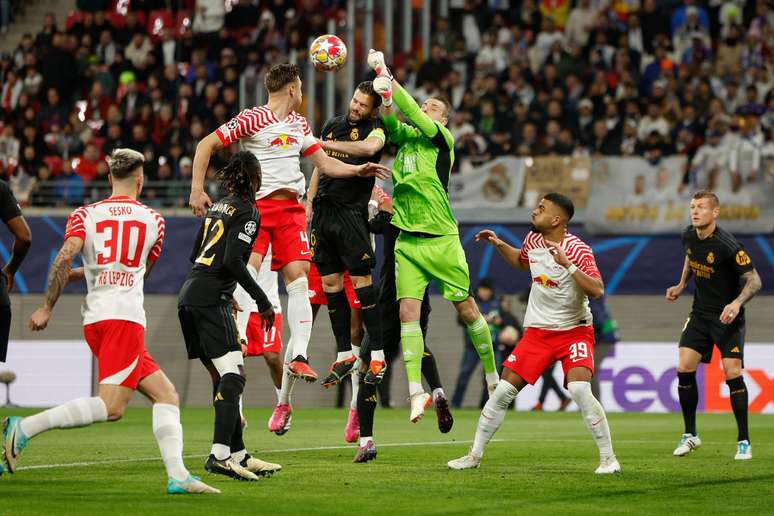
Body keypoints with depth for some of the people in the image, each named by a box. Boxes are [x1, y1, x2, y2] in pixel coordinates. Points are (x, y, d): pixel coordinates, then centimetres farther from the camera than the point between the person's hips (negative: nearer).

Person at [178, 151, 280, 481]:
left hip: (188, 295, 9)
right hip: (210, 298, -9)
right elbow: (233, 260, -16)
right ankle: (219, 455, -25)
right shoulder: (248, 211, -5)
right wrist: (261, 299, -12)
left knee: (223, 378, 11)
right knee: (233, 375, -13)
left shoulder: (218, 207, 20)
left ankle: (238, 455, 12)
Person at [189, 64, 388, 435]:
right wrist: (197, 190, -12)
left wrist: (358, 170, 6)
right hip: (255, 206, -6)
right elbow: (206, 145, -5)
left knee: (298, 282, -8)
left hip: (290, 209, 6)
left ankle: (298, 357, -13)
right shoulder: (252, 119, -5)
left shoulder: (299, 125, 17)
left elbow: (324, 163, 22)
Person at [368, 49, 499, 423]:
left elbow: (414, 114, -15)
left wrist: (386, 76, -14)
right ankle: (416, 392, -9)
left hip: (441, 239, -4)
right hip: (407, 241, 4)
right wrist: (384, 94, -23)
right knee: (408, 311, -8)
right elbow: (391, 123, -7)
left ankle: (492, 375, 22)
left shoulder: (442, 138, -3)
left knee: (466, 309, 3)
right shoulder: (406, 137, 12)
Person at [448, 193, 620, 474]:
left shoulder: (577, 249, -17)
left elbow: (597, 290, -28)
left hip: (574, 331, -5)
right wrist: (498, 244, 14)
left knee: (580, 390, -25)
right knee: (503, 391, -1)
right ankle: (475, 454, 11)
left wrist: (568, 265, -35)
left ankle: (608, 458, -14)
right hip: (537, 332, 5)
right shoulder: (533, 239, 3)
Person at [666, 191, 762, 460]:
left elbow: (754, 280, -20)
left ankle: (744, 441, -2)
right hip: (700, 314, 6)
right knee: (684, 369, -5)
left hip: (727, 317, -6)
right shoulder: (689, 236, -2)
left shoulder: (727, 245, -22)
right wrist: (682, 284, 14)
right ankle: (690, 435, 10)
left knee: (732, 372, -14)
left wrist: (737, 303, -35)